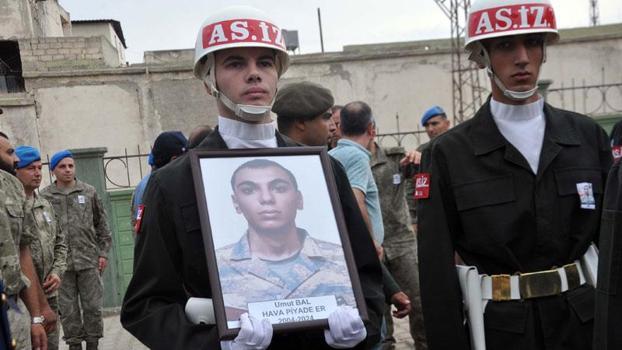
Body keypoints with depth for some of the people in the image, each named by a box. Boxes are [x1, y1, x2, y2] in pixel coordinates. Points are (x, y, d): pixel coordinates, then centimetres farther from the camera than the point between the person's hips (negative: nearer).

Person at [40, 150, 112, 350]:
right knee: (68, 310, 6)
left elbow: (101, 224, 9)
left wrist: (103, 252, 4)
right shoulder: (44, 197, 1)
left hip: (89, 259, 1)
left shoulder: (89, 192, 6)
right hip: (61, 262, -1)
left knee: (93, 307, 5)